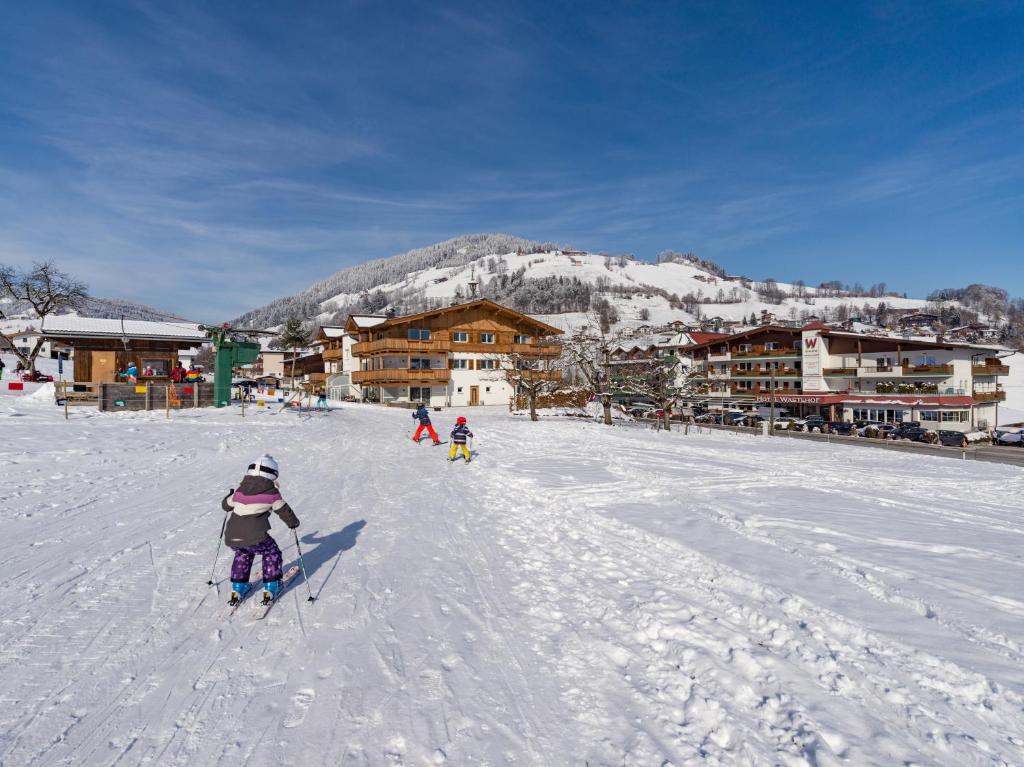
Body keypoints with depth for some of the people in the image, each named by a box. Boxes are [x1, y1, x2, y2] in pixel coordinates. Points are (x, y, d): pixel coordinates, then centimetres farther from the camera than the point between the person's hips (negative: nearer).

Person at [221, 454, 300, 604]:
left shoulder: (239, 492, 12)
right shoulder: (271, 493, -1)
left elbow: (226, 505, 29)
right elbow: (284, 511, 7)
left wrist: (230, 496, 52)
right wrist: (293, 522, 27)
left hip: (232, 538, 5)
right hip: (255, 538, -5)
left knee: (243, 554, 34)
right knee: (272, 552, 21)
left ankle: (238, 588, 35)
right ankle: (271, 588, 19)